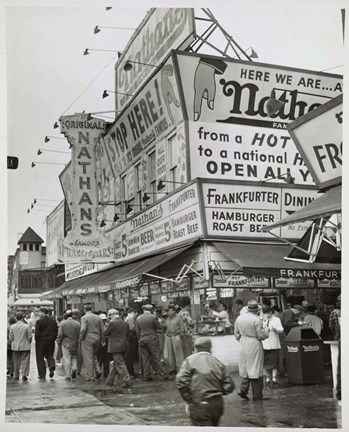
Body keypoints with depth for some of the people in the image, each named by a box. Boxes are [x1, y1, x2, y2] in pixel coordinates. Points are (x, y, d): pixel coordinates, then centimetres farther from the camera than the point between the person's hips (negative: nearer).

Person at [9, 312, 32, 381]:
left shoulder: (12, 327, -4)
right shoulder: (27, 326, -11)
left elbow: (10, 337, 0)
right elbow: (30, 336, -8)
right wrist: (29, 343, 10)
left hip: (15, 347, 2)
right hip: (25, 347, -2)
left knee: (16, 361, 13)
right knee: (25, 361, 4)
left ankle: (16, 376, 19)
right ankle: (24, 374, -6)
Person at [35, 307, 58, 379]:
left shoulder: (39, 321, -11)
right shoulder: (53, 320, 5)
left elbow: (37, 333, -13)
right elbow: (56, 332, 6)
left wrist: (36, 340, 1)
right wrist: (53, 339, 13)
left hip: (41, 341, -4)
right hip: (51, 341, 4)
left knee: (40, 358, 6)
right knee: (49, 355, 18)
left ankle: (42, 375, 8)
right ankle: (52, 367, -9)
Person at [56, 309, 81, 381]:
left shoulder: (62, 323, -6)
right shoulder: (77, 324, -1)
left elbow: (60, 335, -7)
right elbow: (80, 335, -1)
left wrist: (58, 342, 6)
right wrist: (78, 340, 12)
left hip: (65, 344, -2)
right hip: (75, 344, 2)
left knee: (66, 359, 2)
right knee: (74, 357, 18)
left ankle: (68, 376, 1)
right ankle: (74, 368, -4)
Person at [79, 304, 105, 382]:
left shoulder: (84, 318, -8)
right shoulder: (98, 318, 7)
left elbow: (83, 329, -19)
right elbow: (101, 330, 8)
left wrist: (80, 338, -5)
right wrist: (102, 340, 14)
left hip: (87, 339, -5)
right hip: (97, 338, 5)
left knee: (88, 357, 2)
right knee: (94, 355, 20)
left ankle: (90, 376, 4)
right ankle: (98, 371, 6)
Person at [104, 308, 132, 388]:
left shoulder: (112, 323, -11)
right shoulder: (125, 324, 11)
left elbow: (105, 333, -4)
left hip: (116, 347, -8)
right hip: (124, 346, 8)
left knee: (120, 364, -6)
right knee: (115, 364, 15)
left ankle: (127, 381, -11)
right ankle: (109, 381, 23)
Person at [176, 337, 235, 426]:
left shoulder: (190, 361, -5)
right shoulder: (218, 363, 5)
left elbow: (181, 381, -16)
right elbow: (229, 386, 2)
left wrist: (189, 400, -5)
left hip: (199, 407, -5)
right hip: (218, 404, 5)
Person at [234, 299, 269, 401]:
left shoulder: (239, 318, 4)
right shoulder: (257, 320, -17)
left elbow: (236, 333, 11)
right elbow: (261, 335, -14)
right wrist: (266, 331, 5)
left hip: (243, 346, 6)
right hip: (254, 345, -6)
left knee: (246, 368, 16)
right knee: (255, 369, 2)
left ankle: (243, 390, 8)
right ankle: (257, 395, 9)